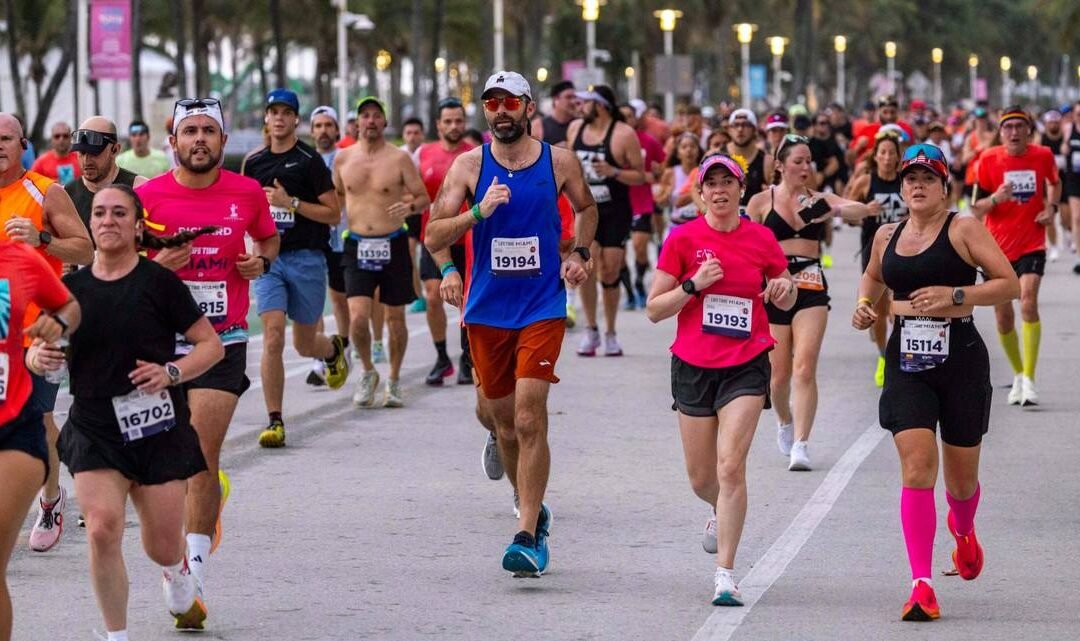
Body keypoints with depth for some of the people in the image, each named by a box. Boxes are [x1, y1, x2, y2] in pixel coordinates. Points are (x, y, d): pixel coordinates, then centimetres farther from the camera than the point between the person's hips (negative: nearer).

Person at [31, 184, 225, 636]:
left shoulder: (159, 282, -7)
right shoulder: (71, 288, 2)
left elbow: (211, 345, -3)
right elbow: (41, 349, 11)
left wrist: (171, 372, -19)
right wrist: (37, 357, -12)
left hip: (158, 430, -1)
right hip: (94, 432, 1)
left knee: (163, 546, 6)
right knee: (102, 529, -18)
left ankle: (177, 574, 45)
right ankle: (117, 636, -1)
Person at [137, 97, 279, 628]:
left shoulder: (247, 194, 2)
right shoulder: (147, 196, -3)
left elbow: (269, 239, 22)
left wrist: (262, 260, 0)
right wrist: (157, 265, -16)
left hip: (223, 342, -1)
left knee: (202, 456, -9)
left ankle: (195, 565, -6)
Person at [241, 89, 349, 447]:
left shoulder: (309, 161, -4)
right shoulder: (254, 163, 9)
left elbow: (333, 214, -7)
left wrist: (291, 203, -17)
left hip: (306, 257, -2)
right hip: (268, 258, 2)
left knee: (305, 343, 9)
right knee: (273, 337, -12)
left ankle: (334, 349, 47)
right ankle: (275, 421, -9)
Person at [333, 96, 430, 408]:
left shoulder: (399, 159, -2)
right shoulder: (343, 159, 6)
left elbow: (424, 198, 0)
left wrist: (410, 206, -21)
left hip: (393, 245, -1)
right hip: (358, 246, 1)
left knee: (395, 317, 7)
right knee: (357, 317, -12)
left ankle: (394, 380, 24)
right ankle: (368, 372, 12)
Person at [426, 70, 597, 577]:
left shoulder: (560, 162, 0)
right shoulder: (469, 165, 0)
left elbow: (586, 207, 21)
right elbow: (432, 236, -5)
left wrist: (580, 254, 5)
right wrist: (479, 212, -20)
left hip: (542, 309, -2)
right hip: (486, 308, 2)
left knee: (529, 420, -13)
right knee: (502, 418, 12)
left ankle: (527, 538, -14)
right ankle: (533, 511, 35)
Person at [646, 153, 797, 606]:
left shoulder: (761, 239, 2)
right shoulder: (683, 238, -2)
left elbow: (785, 302, 16)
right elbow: (654, 309, -1)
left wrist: (785, 289, -7)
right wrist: (693, 285, -16)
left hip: (746, 366, -1)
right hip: (693, 365, 1)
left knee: (731, 467, -16)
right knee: (701, 478, 10)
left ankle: (725, 575, -12)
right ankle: (722, 513, 47)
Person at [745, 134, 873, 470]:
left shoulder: (820, 200, 7)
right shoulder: (761, 202, 4)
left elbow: (863, 210, -7)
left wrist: (835, 210, -27)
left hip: (811, 289, 0)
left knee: (805, 369, -13)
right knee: (779, 374, 4)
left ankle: (801, 445, -13)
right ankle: (785, 422, 35)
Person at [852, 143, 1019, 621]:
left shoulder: (963, 229, -5)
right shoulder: (887, 236, 9)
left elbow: (1009, 284, -9)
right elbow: (872, 276, 31)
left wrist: (955, 295, -20)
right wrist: (864, 305, 11)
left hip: (961, 362, -2)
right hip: (906, 364, 2)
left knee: (961, 474, 10)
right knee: (916, 465, -14)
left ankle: (963, 529, 48)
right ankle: (921, 586, -15)